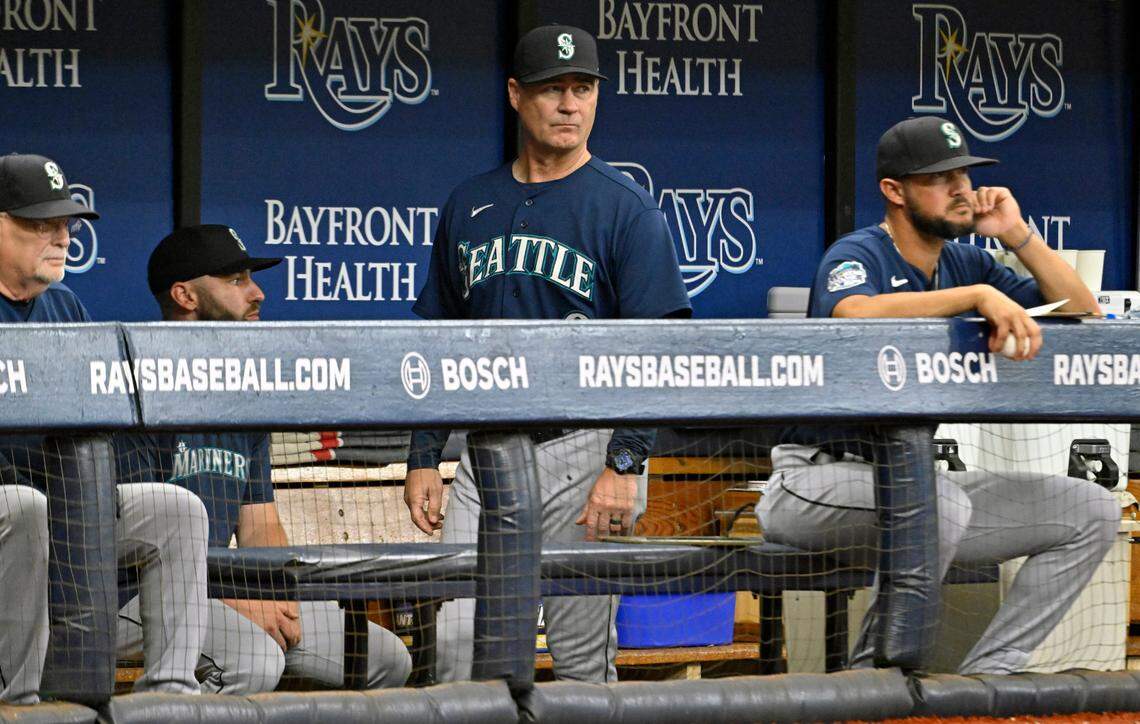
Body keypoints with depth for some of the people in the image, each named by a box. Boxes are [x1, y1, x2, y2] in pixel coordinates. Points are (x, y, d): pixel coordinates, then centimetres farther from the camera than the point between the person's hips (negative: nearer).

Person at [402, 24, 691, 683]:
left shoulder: (625, 209, -2)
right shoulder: (470, 207, 13)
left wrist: (624, 465, -17)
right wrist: (424, 459, 10)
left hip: (585, 449, -4)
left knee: (583, 656, -1)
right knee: (459, 650, -2)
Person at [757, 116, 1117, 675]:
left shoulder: (965, 265, 12)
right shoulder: (858, 255, -10)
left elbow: (1082, 315, 10)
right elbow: (856, 313, -36)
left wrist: (1017, 236, -1)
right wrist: (981, 295, -39)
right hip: (820, 476, -8)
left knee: (1091, 511, 0)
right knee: (940, 500, -39)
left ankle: (988, 673, -6)